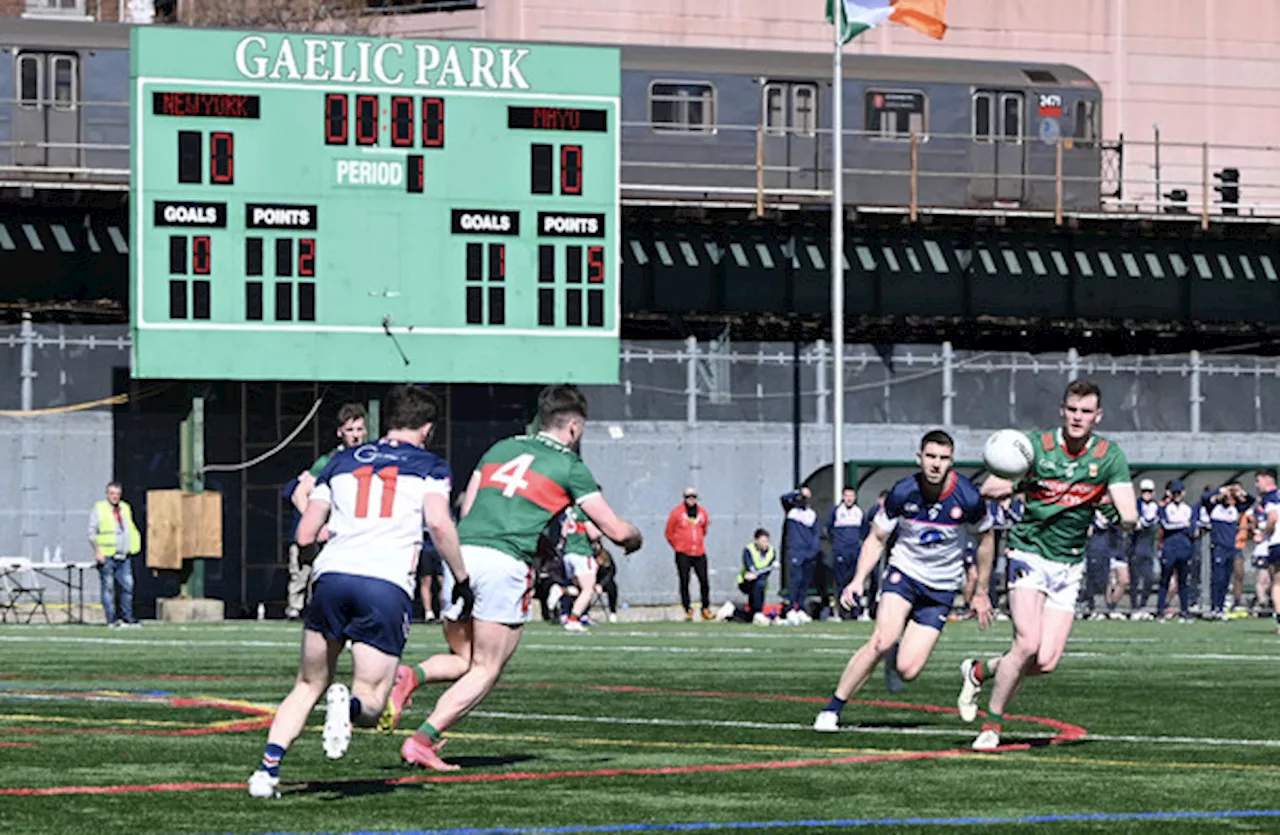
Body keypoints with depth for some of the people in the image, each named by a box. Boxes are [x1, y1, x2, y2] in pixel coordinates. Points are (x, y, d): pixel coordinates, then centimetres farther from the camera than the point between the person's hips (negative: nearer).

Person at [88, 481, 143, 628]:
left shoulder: (125, 508, 16)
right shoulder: (99, 509, -1)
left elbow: (131, 529, 25)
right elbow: (92, 533, -5)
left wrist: (130, 549, 16)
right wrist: (97, 551, -13)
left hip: (124, 556, 5)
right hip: (107, 556, -5)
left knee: (127, 586, 1)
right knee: (108, 588, -4)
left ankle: (127, 617, 8)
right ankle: (111, 620, -1)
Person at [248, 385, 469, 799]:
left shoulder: (342, 462, 21)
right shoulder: (429, 466, 14)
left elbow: (305, 536, 17)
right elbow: (439, 524, -5)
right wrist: (461, 579, 6)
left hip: (333, 577, 3)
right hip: (388, 585, -3)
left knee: (309, 686, 18)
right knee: (370, 703, 3)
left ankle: (268, 768, 1)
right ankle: (348, 706, -32)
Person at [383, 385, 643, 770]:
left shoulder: (500, 449, 23)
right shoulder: (569, 467, 9)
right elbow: (616, 530, 9)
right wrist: (635, 537, 32)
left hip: (461, 551, 5)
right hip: (506, 563, -5)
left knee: (462, 660, 19)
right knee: (486, 671, 5)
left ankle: (410, 676, -11)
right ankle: (422, 740, -9)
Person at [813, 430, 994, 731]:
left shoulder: (968, 498, -14)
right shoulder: (902, 493, -12)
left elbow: (985, 539, 4)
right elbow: (876, 539, 1)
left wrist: (981, 593, 10)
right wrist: (858, 580, -14)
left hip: (941, 587, 0)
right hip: (903, 571, 0)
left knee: (907, 670, -11)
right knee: (883, 640, -27)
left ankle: (895, 660, 30)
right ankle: (832, 710, -17)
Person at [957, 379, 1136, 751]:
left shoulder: (1110, 456, -2)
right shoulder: (1037, 445, -6)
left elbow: (1129, 518, -6)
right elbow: (988, 489, -4)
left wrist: (1122, 510, -26)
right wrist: (1008, 486, -23)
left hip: (1069, 564, 3)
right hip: (1030, 553, -3)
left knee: (1046, 662, -6)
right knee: (1027, 644, -21)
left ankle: (979, 672, 22)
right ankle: (992, 724, -3)